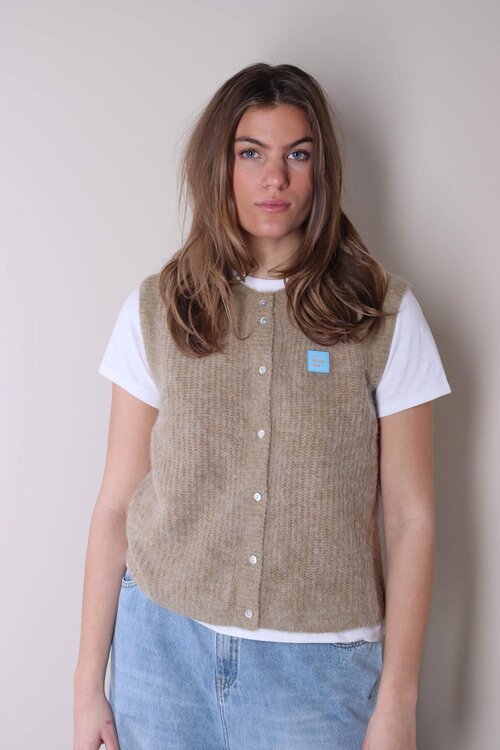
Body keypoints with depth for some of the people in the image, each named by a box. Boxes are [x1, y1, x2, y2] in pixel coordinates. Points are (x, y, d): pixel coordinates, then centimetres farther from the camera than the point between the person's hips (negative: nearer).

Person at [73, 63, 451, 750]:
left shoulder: (386, 314, -5)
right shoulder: (154, 310, -1)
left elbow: (409, 517, -4)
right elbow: (117, 502, 0)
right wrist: (89, 686, 2)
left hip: (321, 663, -1)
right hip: (163, 642, 2)